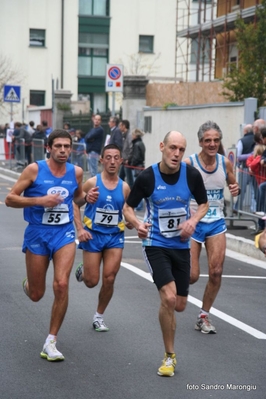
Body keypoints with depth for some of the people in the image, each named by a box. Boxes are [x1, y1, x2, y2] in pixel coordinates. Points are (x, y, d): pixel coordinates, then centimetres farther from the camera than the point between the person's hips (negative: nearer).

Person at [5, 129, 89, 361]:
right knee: (36, 295, 7)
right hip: (37, 233, -1)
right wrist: (40, 200, -22)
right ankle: (28, 284, 49)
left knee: (61, 284, -17)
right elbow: (10, 199, -10)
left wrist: (86, 197, -3)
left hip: (64, 232, 2)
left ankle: (51, 343, -4)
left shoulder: (76, 172, 1)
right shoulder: (35, 170, -10)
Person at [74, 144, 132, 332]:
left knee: (109, 279, -4)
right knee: (92, 281, 1)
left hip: (115, 236, 2)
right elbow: (75, 204, -2)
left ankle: (99, 316, 16)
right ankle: (83, 270, 38)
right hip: (93, 235, -2)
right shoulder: (92, 183, -8)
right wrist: (80, 229, -12)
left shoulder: (124, 187, 1)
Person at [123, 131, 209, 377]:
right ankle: (170, 356, -2)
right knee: (169, 298, -19)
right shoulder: (147, 177, -14)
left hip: (181, 246, 3)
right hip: (156, 244, -3)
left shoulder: (192, 175, -8)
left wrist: (193, 220, -13)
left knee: (179, 305, 8)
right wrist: (138, 224, -24)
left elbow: (203, 203, 7)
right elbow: (128, 207, -3)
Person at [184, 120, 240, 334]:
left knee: (216, 272, -4)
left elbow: (234, 185, 14)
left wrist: (236, 189, -9)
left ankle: (204, 316, 14)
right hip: (193, 223, -3)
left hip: (217, 223, 3)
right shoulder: (189, 164, -14)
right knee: (192, 276, -3)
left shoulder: (225, 162, -2)